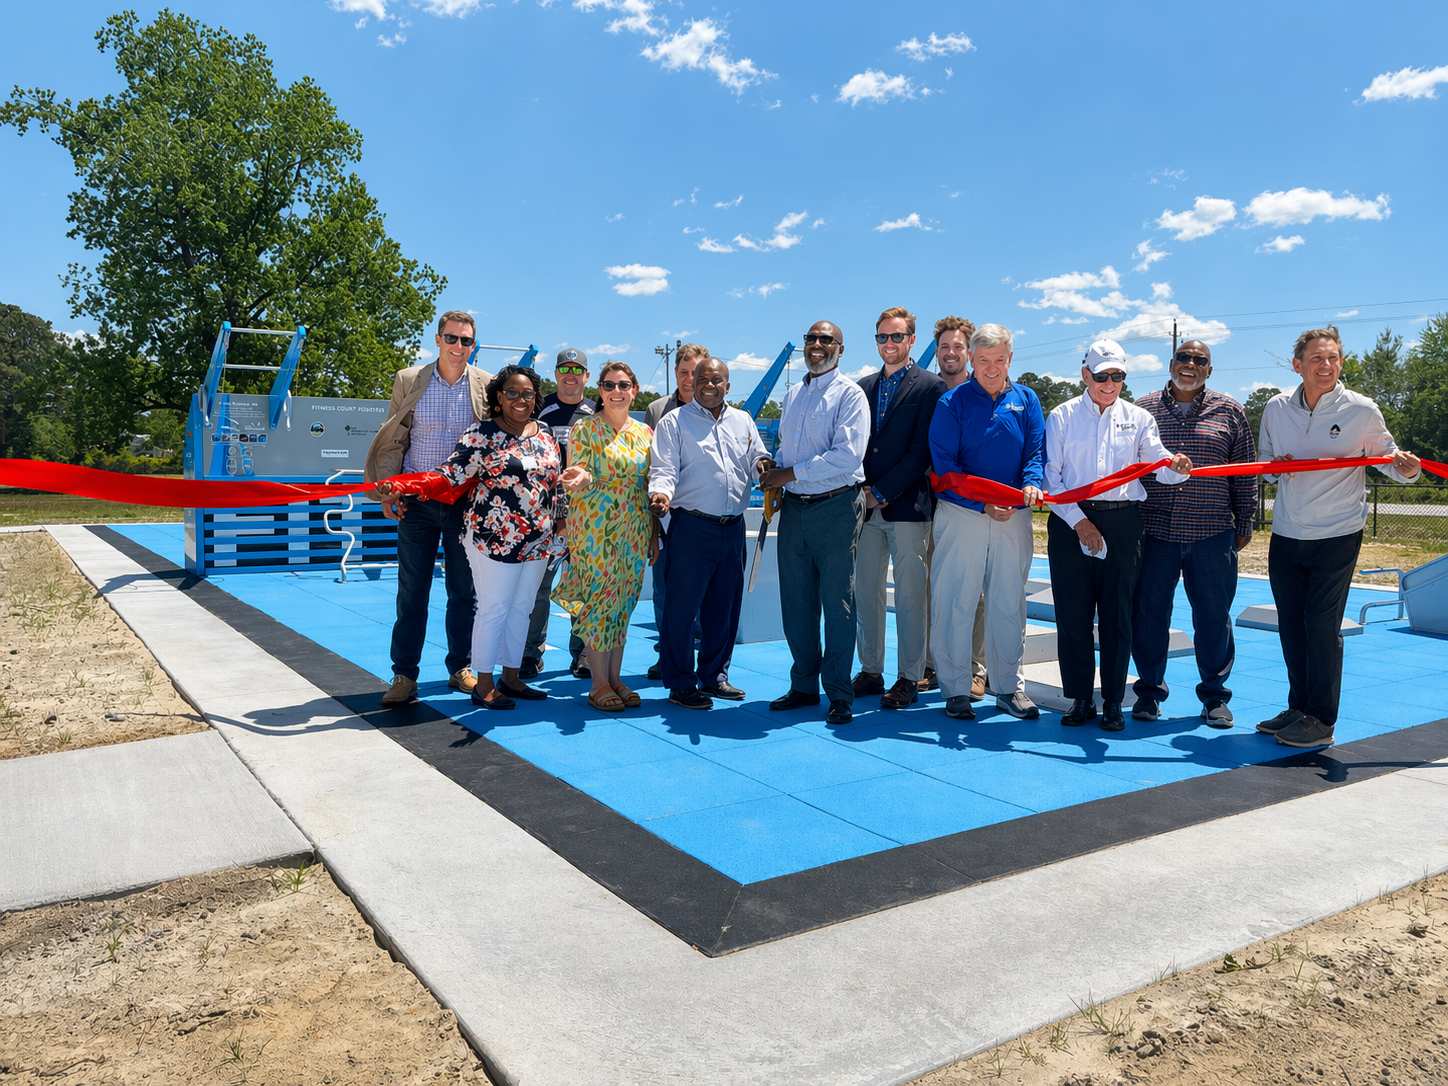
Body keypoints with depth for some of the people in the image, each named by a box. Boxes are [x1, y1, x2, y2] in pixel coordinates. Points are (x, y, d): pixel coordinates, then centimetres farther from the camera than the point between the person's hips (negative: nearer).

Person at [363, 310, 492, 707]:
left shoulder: (487, 386, 3)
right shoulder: (408, 381, 3)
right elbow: (392, 441, 5)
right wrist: (388, 492, -3)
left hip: (467, 503, 1)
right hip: (417, 503, 0)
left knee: (464, 592, 9)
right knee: (411, 592, 3)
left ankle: (460, 668, 24)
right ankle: (404, 676, 11)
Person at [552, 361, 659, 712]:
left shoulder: (645, 433, 11)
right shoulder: (584, 429, -2)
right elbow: (579, 477, -7)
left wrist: (654, 536, 12)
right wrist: (582, 477, -32)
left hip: (634, 531, 5)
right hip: (594, 528, -4)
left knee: (622, 603, 8)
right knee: (597, 600, -4)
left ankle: (615, 677, 17)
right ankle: (599, 684, 4)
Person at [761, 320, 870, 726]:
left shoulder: (849, 394, -5)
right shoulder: (792, 395, 18)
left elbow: (848, 455, -17)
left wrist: (790, 473, -15)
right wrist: (773, 466, 3)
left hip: (836, 507, -6)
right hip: (794, 507, 6)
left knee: (837, 601, 0)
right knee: (795, 601, 9)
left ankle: (838, 693, 9)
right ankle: (804, 685, 21)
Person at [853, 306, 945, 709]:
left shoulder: (930, 387, -1)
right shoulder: (863, 387, 16)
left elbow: (921, 450, -8)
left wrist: (881, 491, -11)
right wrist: (861, 490, 0)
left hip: (908, 506, -5)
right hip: (867, 506, 5)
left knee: (910, 596, -1)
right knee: (865, 592, 8)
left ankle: (909, 678, 7)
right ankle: (870, 672, 18)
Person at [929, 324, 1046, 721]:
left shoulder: (1027, 401, 10)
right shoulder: (952, 402, -1)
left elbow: (1036, 452, 5)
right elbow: (944, 464, -8)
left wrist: (1032, 484, -18)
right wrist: (983, 504, -16)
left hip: (1014, 517, 3)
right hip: (961, 514, -3)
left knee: (1009, 603, 9)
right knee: (956, 603, -1)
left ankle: (1009, 687, 20)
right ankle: (955, 690, 10)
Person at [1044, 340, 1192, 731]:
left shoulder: (1138, 418, 14)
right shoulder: (1061, 417, 8)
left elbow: (1157, 464, 3)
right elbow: (1051, 476, 2)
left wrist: (1176, 466, -21)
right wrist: (1078, 520, -7)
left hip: (1122, 521, 1)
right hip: (1070, 520, -1)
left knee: (1117, 612, 1)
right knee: (1072, 612, -1)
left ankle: (1113, 702, 11)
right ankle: (1080, 699, 11)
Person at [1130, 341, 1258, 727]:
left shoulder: (1229, 411, 8)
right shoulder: (1143, 409, 8)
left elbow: (1245, 472, 10)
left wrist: (1244, 523, 8)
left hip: (1212, 533, 0)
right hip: (1154, 531, 0)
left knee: (1213, 615, 5)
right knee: (1149, 612, 4)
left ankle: (1214, 695, 19)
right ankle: (1149, 689, 18)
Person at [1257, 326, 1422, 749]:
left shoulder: (1362, 410, -5)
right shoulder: (1276, 408, 4)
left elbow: (1387, 457, 0)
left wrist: (1405, 467, -22)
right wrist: (1276, 467, -8)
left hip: (1337, 536, -4)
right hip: (1286, 535, 4)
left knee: (1322, 624, -5)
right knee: (1290, 624, 10)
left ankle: (1321, 720, 6)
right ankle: (1299, 708, 24)